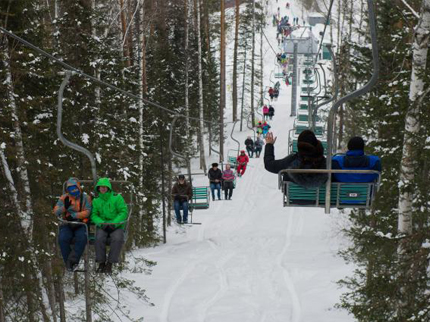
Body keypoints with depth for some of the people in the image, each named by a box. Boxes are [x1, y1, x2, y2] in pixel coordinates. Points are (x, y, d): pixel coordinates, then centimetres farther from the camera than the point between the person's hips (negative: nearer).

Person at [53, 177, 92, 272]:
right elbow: (56, 212, 1)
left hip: (81, 225, -1)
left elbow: (86, 212, -7)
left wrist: (73, 215, -17)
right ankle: (68, 263, -21)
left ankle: (73, 260, -29)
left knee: (81, 238, -33)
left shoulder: (85, 198, 5)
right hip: (67, 225, 1)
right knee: (63, 239, -29)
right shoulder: (64, 198, 10)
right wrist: (64, 207, -19)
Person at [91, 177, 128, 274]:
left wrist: (114, 223, -18)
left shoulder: (117, 198, 1)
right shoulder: (96, 201, 11)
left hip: (117, 226, -2)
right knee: (99, 238, -31)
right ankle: (101, 263, -21)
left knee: (117, 239, -33)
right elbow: (93, 215, 6)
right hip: (102, 226, 2)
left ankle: (110, 263, -24)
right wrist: (101, 222, -15)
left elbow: (124, 212, -4)